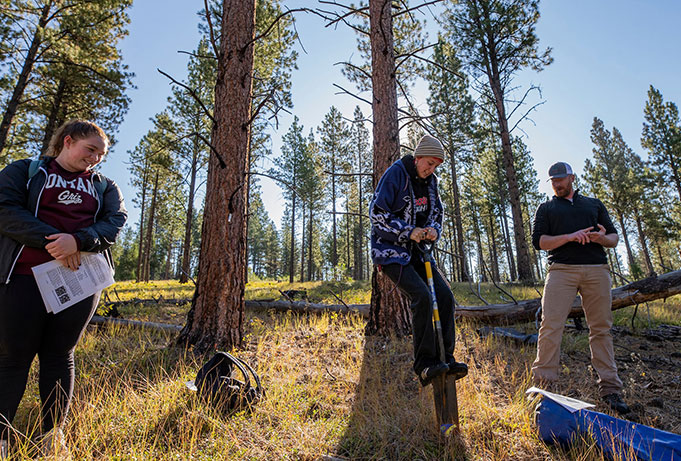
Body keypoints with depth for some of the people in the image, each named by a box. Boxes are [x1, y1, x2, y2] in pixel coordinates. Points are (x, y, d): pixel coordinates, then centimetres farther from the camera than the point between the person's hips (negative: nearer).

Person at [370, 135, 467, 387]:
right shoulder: (396, 173, -11)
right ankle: (425, 365, -14)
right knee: (421, 295, -23)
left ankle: (446, 358, 5)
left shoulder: (430, 180, 10)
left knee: (445, 296, -6)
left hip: (417, 250, 7)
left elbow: (437, 212, 19)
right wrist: (408, 231, -20)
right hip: (390, 249, -7)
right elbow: (376, 212, -15)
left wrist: (433, 229, -5)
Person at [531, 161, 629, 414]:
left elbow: (614, 238, 19)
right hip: (561, 269, -2)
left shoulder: (594, 204, 24)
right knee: (550, 326, -11)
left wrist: (602, 238, -5)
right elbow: (538, 241, 4)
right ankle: (542, 384, -6)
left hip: (597, 270, 2)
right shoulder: (546, 208, 18)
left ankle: (610, 389, 13)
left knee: (601, 329, 4)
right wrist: (570, 236, -11)